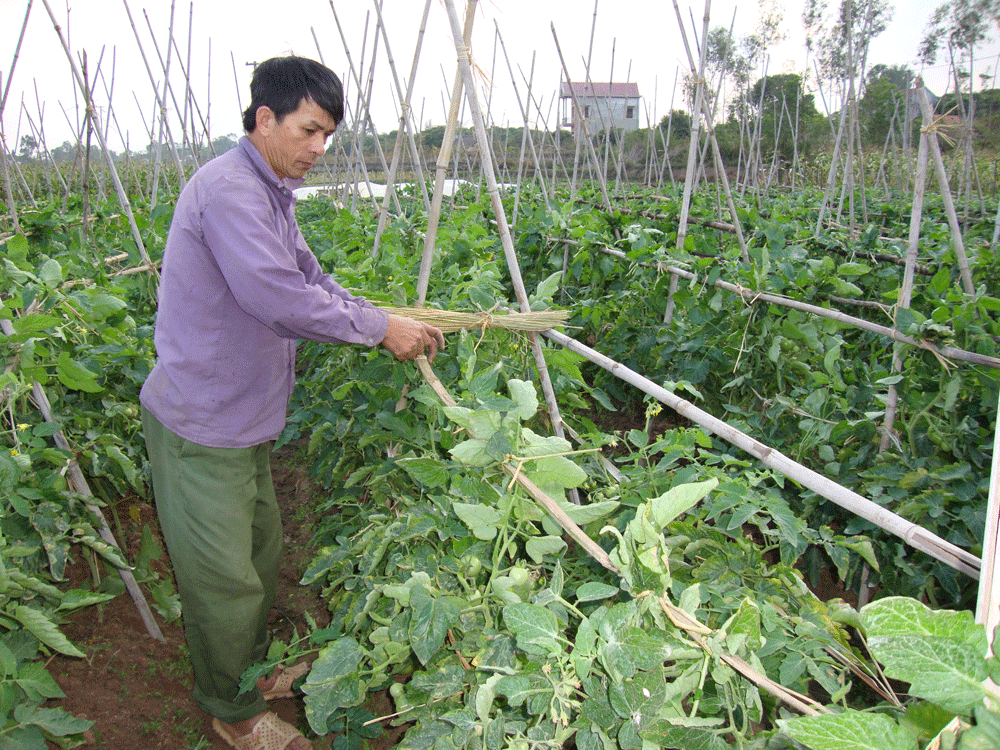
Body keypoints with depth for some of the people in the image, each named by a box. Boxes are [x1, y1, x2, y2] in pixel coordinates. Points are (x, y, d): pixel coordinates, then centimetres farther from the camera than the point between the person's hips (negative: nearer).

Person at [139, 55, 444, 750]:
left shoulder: (273, 194, 11)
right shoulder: (228, 190, -22)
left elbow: (311, 279, 13)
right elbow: (279, 299, -30)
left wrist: (394, 324, 2)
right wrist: (377, 328, -19)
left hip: (243, 416, 10)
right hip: (201, 421, -10)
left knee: (261, 549, 23)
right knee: (224, 578, 5)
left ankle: (252, 671, 45)